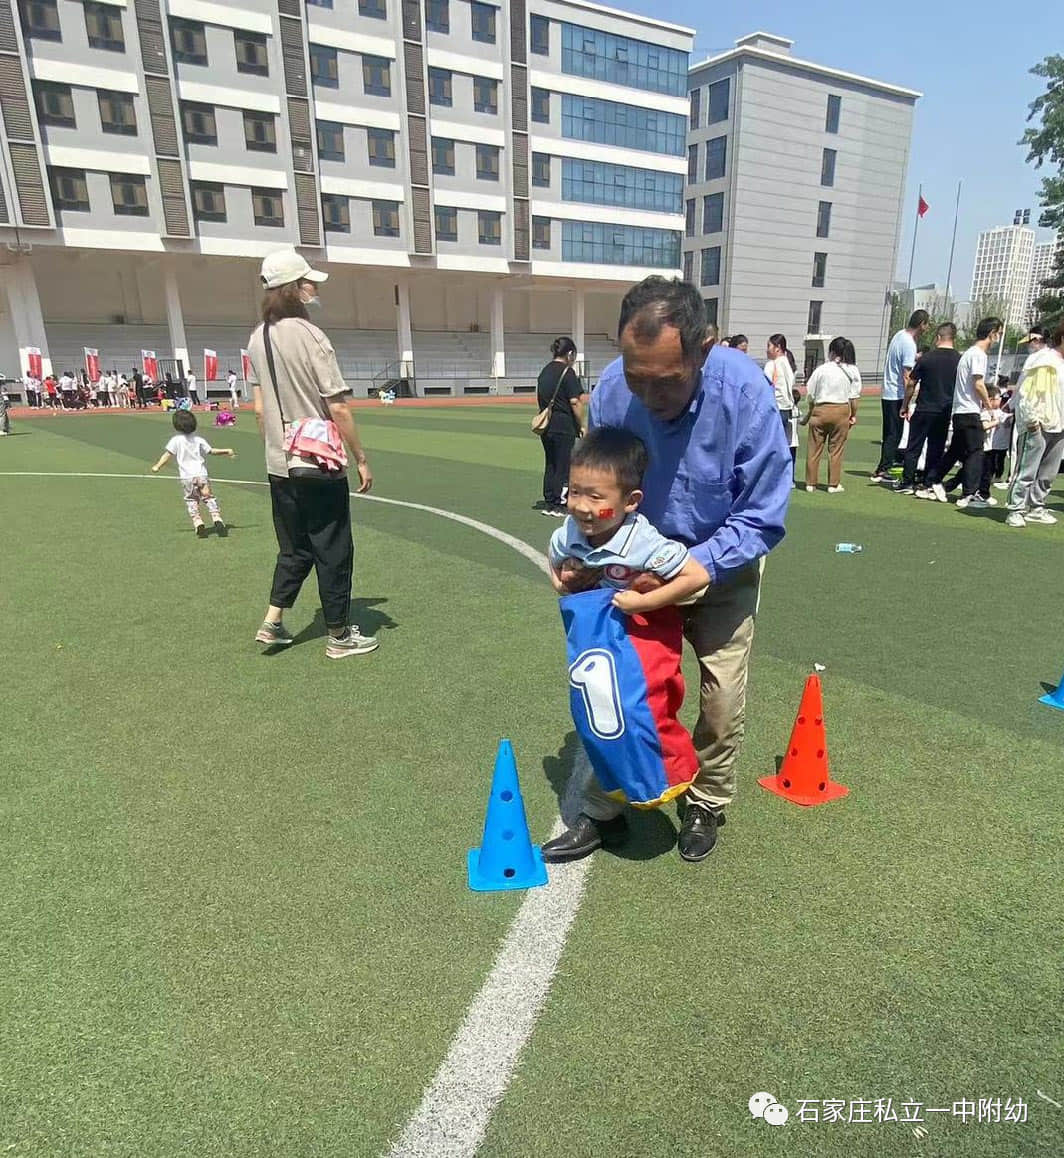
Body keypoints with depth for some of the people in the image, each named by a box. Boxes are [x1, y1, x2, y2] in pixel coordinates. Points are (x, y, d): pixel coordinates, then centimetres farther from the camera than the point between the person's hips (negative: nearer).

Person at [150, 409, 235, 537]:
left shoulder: (176, 440, 0)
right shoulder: (199, 439, 4)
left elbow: (168, 455, -4)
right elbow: (211, 450, 3)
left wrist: (157, 466, 2)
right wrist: (226, 451, 13)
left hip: (186, 477, -1)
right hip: (201, 474, 1)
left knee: (191, 502, 9)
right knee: (209, 498, 8)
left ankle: (198, 523, -3)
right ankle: (217, 519, -8)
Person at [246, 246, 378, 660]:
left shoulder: (257, 340, 7)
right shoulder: (310, 336, -15)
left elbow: (260, 408, 11)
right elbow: (338, 408, -16)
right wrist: (361, 459, -10)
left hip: (279, 467, 7)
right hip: (321, 468, -7)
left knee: (294, 549, 21)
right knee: (333, 552, 5)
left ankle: (272, 621, 20)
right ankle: (339, 635, 15)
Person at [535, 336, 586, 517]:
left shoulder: (545, 371, 13)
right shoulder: (567, 372, -10)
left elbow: (539, 401, 15)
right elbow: (575, 402, -14)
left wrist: (544, 416, 19)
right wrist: (581, 425, -7)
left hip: (546, 425, 7)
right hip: (563, 426, -7)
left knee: (550, 464, 14)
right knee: (563, 466, 0)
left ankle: (548, 503, 18)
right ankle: (558, 506, 4)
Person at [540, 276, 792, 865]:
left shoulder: (745, 392, -29)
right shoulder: (610, 390, -21)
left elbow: (762, 518, -22)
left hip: (723, 563, -2)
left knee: (722, 695, 2)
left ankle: (707, 804, 29)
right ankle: (602, 808, 21)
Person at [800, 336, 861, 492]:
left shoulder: (821, 369, -5)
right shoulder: (853, 371, -1)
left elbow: (810, 395, 1)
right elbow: (854, 397, 1)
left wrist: (810, 411, 17)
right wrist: (853, 415, 11)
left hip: (820, 410, -1)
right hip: (842, 410, 1)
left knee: (814, 448, 7)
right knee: (836, 449, 8)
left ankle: (811, 483, 12)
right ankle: (834, 484, 10)